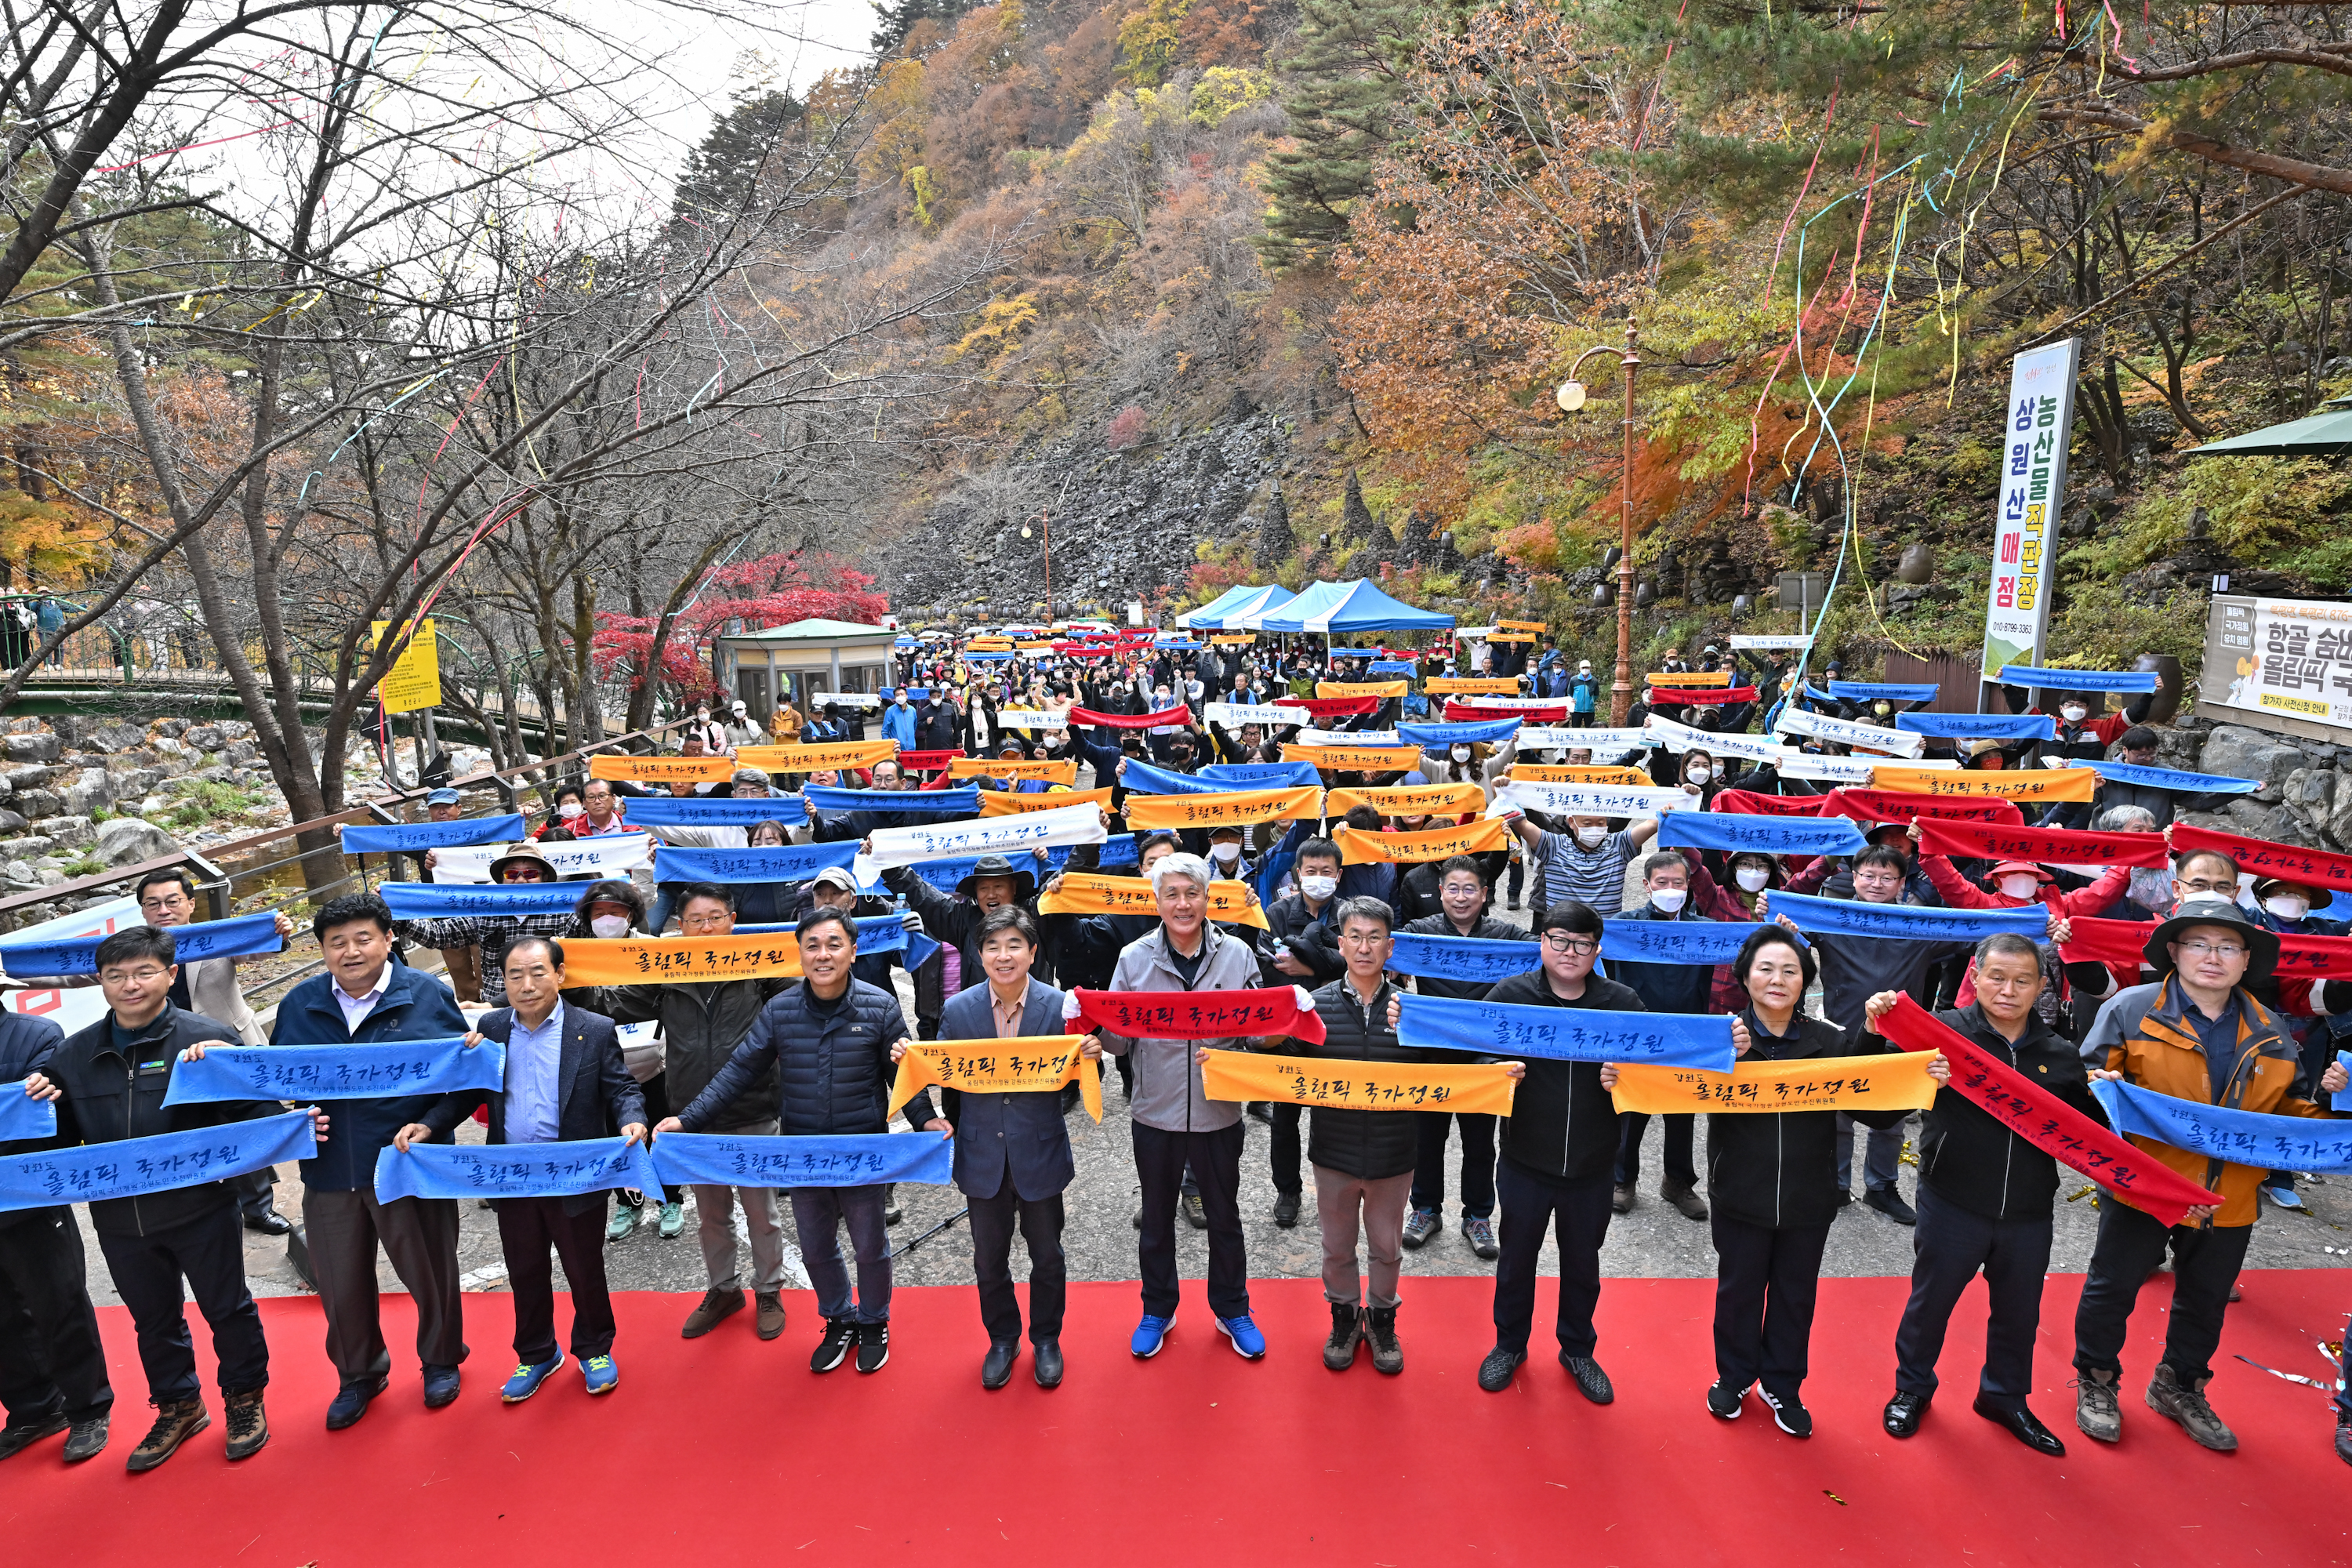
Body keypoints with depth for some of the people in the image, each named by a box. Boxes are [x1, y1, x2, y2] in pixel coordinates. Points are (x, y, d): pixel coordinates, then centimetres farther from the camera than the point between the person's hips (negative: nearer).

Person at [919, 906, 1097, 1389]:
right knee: (989, 1258, 17)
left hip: (1040, 1153, -1)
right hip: (984, 1155, 1)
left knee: (1047, 1256, 16)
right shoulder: (958, 1009, -7)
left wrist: (1091, 1055, -27)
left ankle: (1046, 1340, 40)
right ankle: (1002, 1339, 41)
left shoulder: (1059, 1006, -11)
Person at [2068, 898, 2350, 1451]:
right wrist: (2102, 1086, -29)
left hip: (2229, 1197, 4)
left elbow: (2288, 1111, 12)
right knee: (2112, 1287, 9)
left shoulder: (2271, 1033, 5)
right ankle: (2096, 1381, 30)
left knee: (2206, 1300, 21)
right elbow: (2087, 1075, -7)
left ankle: (2179, 1387, 43)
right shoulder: (2130, 1009, -10)